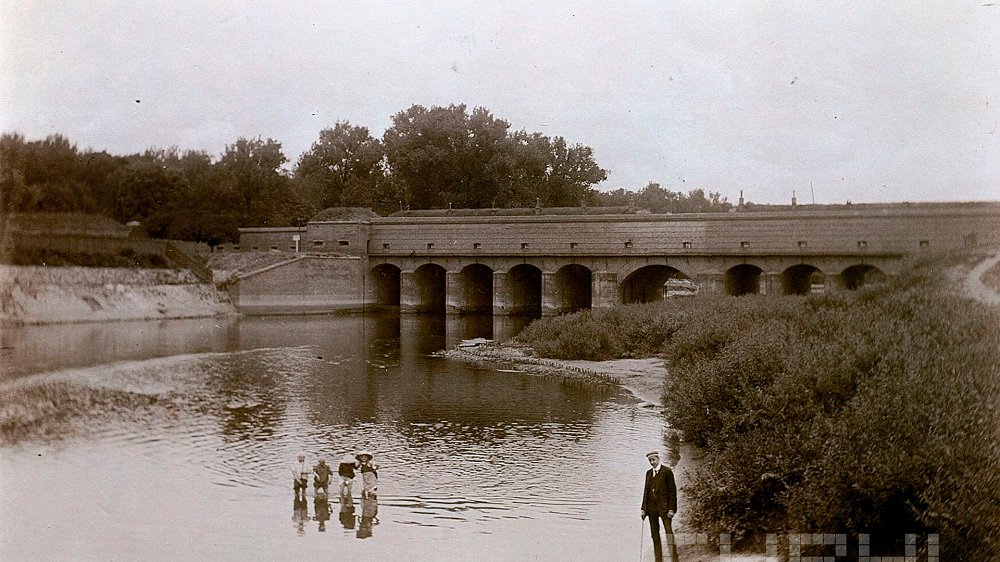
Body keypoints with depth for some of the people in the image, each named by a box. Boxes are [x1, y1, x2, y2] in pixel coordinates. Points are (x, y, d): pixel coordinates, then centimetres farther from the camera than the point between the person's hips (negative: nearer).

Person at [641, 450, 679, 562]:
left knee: (669, 531, -11)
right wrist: (643, 509, 11)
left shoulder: (667, 471, -3)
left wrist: (671, 509, -11)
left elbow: (672, 490, -5)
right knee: (655, 535, 5)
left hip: (664, 506, -5)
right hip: (651, 507, 5)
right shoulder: (648, 473, 14)